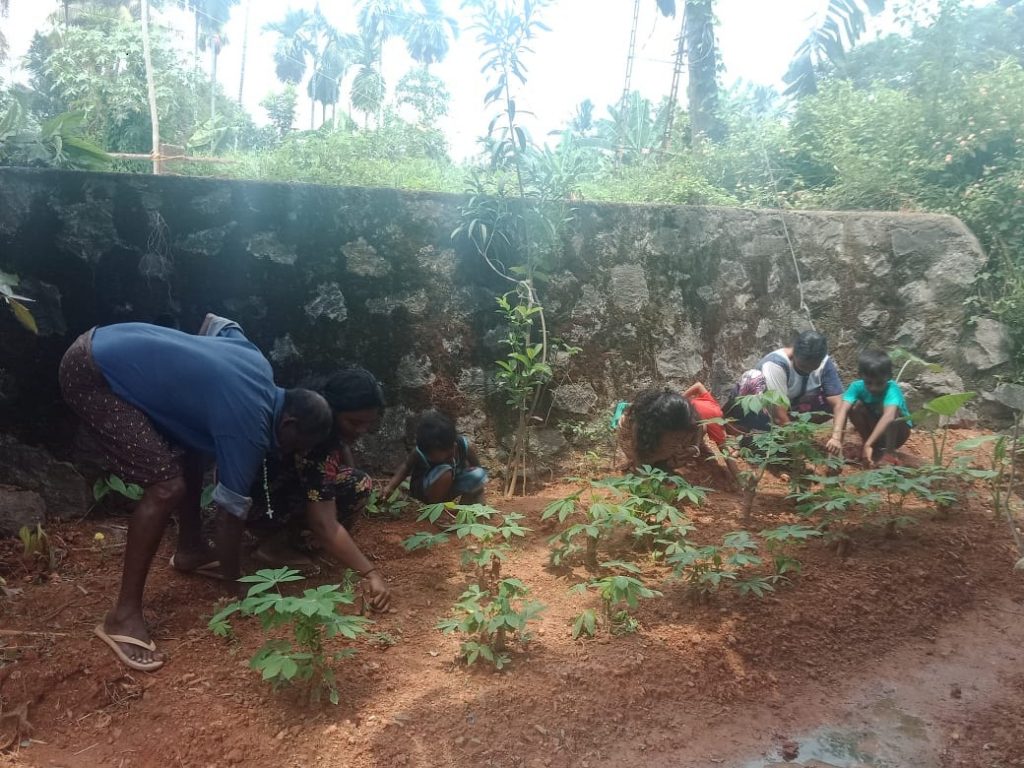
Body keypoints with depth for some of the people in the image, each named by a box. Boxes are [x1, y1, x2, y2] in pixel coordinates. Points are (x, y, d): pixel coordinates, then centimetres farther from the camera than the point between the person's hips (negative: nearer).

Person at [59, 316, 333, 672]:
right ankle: (124, 615, -6)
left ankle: (190, 550, 35)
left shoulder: (259, 366, 4)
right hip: (91, 372, -10)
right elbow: (231, 512, -11)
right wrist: (236, 584, 1)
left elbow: (223, 324, 24)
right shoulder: (247, 426, -18)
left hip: (113, 346, 10)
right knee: (167, 485, -15)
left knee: (189, 449, 18)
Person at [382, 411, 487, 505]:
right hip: (423, 490, -3)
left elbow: (476, 466, -5)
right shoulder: (420, 452, -29)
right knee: (445, 472, -36)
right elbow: (406, 467, -9)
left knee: (478, 475, -25)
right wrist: (390, 487, -19)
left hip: (451, 485, 3)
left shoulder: (464, 446, -25)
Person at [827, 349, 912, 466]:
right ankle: (875, 448, -7)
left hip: (897, 431, -4)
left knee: (884, 407, -32)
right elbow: (843, 409, -41)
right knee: (856, 405, -25)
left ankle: (889, 451, -20)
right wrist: (836, 438, -59)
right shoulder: (857, 386, -24)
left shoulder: (892, 389, -33)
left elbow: (889, 416, -51)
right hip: (873, 430, 4)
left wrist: (868, 445, -62)